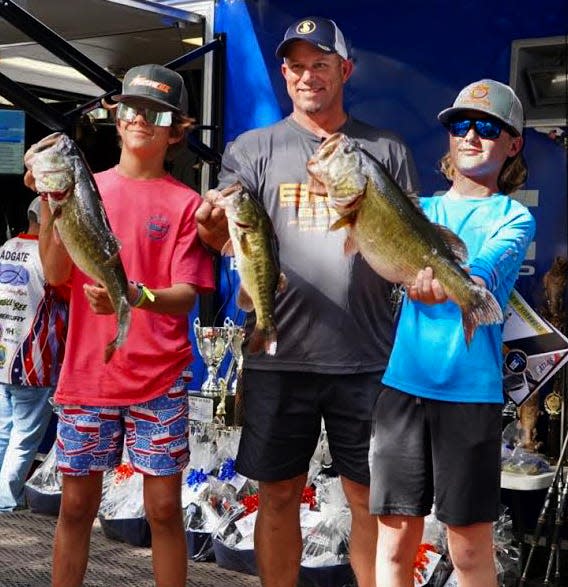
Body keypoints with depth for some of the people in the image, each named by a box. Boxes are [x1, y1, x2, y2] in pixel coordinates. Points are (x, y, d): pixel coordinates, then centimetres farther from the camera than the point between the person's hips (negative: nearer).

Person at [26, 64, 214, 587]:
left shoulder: (184, 202, -1)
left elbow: (187, 294, -8)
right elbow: (56, 274, -1)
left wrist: (138, 297, -28)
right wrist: (50, 202, -11)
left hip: (159, 378, -2)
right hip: (87, 373, 2)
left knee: (164, 508, 3)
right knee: (77, 504, 10)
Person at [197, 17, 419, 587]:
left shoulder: (386, 150, 9)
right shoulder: (253, 148, 8)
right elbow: (228, 235, -2)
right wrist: (213, 224, -24)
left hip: (366, 357, 0)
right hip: (279, 353, 0)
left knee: (369, 498, 7)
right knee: (279, 495, 9)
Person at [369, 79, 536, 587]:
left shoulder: (515, 218, 4)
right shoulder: (424, 209, 15)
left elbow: (483, 279, -16)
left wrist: (448, 284, -38)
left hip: (472, 391, -2)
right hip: (404, 384, 3)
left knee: (470, 546, 5)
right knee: (395, 537, 5)